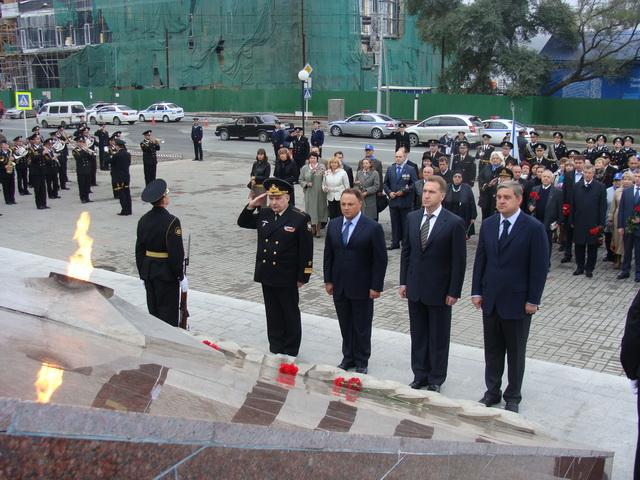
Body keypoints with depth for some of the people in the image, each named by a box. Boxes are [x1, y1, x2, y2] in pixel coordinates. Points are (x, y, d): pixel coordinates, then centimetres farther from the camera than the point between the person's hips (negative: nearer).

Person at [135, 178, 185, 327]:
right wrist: (181, 276, -9)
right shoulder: (172, 222, -18)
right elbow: (176, 252, -19)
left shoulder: (143, 220, 2)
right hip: (167, 274, -6)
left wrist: (142, 274, 15)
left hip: (148, 272, 6)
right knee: (169, 313, 4)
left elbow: (139, 250, 7)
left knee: (153, 310, 16)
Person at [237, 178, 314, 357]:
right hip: (266, 275, 5)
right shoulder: (264, 214, 3)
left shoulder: (300, 218, -13)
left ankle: (290, 352, 22)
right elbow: (242, 222, 18)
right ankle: (275, 350, 28)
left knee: (290, 315, 10)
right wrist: (250, 207, 0)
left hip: (287, 278, -5)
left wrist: (303, 276, -12)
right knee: (273, 314, 16)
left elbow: (306, 250, -11)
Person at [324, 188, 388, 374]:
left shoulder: (373, 227, -12)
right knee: (345, 325, 15)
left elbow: (380, 260, -10)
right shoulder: (333, 225, 3)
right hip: (339, 286, 4)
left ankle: (362, 362, 25)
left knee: (362, 327, 9)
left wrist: (376, 286, -11)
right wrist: (328, 280, 6)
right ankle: (348, 357, 30)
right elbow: (328, 255, 9)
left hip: (362, 288, -4)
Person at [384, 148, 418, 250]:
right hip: (393, 201, 4)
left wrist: (403, 191, -13)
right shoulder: (390, 169, 10)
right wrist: (389, 192, -5)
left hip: (405, 202, -3)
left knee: (405, 223, 3)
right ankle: (395, 242, 15)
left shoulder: (411, 169, -2)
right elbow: (385, 184, 13)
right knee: (394, 223, 8)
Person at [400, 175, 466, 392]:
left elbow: (459, 261, -10)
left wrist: (454, 292, -11)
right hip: (415, 288, 4)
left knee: (438, 338, 9)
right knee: (418, 335, 15)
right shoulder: (412, 218, 3)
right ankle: (420, 375, 29)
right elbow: (406, 251, 9)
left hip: (439, 290, -4)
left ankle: (436, 379, 24)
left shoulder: (455, 223, -12)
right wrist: (403, 282, 6)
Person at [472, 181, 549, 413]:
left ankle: (513, 397, 26)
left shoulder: (534, 228, -11)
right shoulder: (488, 224, 3)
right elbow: (480, 260, 7)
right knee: (492, 350, 14)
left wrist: (533, 300, -11)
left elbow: (539, 267, -10)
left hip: (517, 302, -4)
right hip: (490, 299, 4)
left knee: (516, 352, 11)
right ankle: (492, 392, 29)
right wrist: (476, 291, 3)